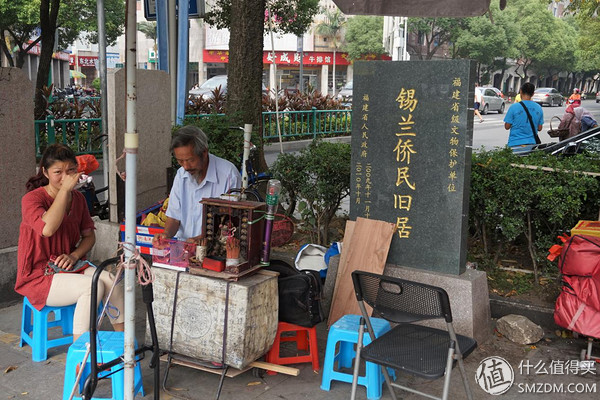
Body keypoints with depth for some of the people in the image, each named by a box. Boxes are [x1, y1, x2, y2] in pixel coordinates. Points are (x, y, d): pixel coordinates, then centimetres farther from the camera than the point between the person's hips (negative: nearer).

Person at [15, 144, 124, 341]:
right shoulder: (32, 199, -13)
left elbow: (89, 235, 12)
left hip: (68, 267, 6)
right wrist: (65, 189, -30)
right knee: (93, 285, -29)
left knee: (112, 280, -20)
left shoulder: (78, 198, 7)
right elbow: (47, 229, -34)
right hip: (37, 277, -6)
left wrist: (74, 255, -8)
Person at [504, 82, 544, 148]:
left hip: (515, 143, -4)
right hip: (531, 143, 4)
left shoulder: (514, 107, -9)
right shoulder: (539, 108, 4)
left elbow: (507, 127, -3)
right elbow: (539, 128, 9)